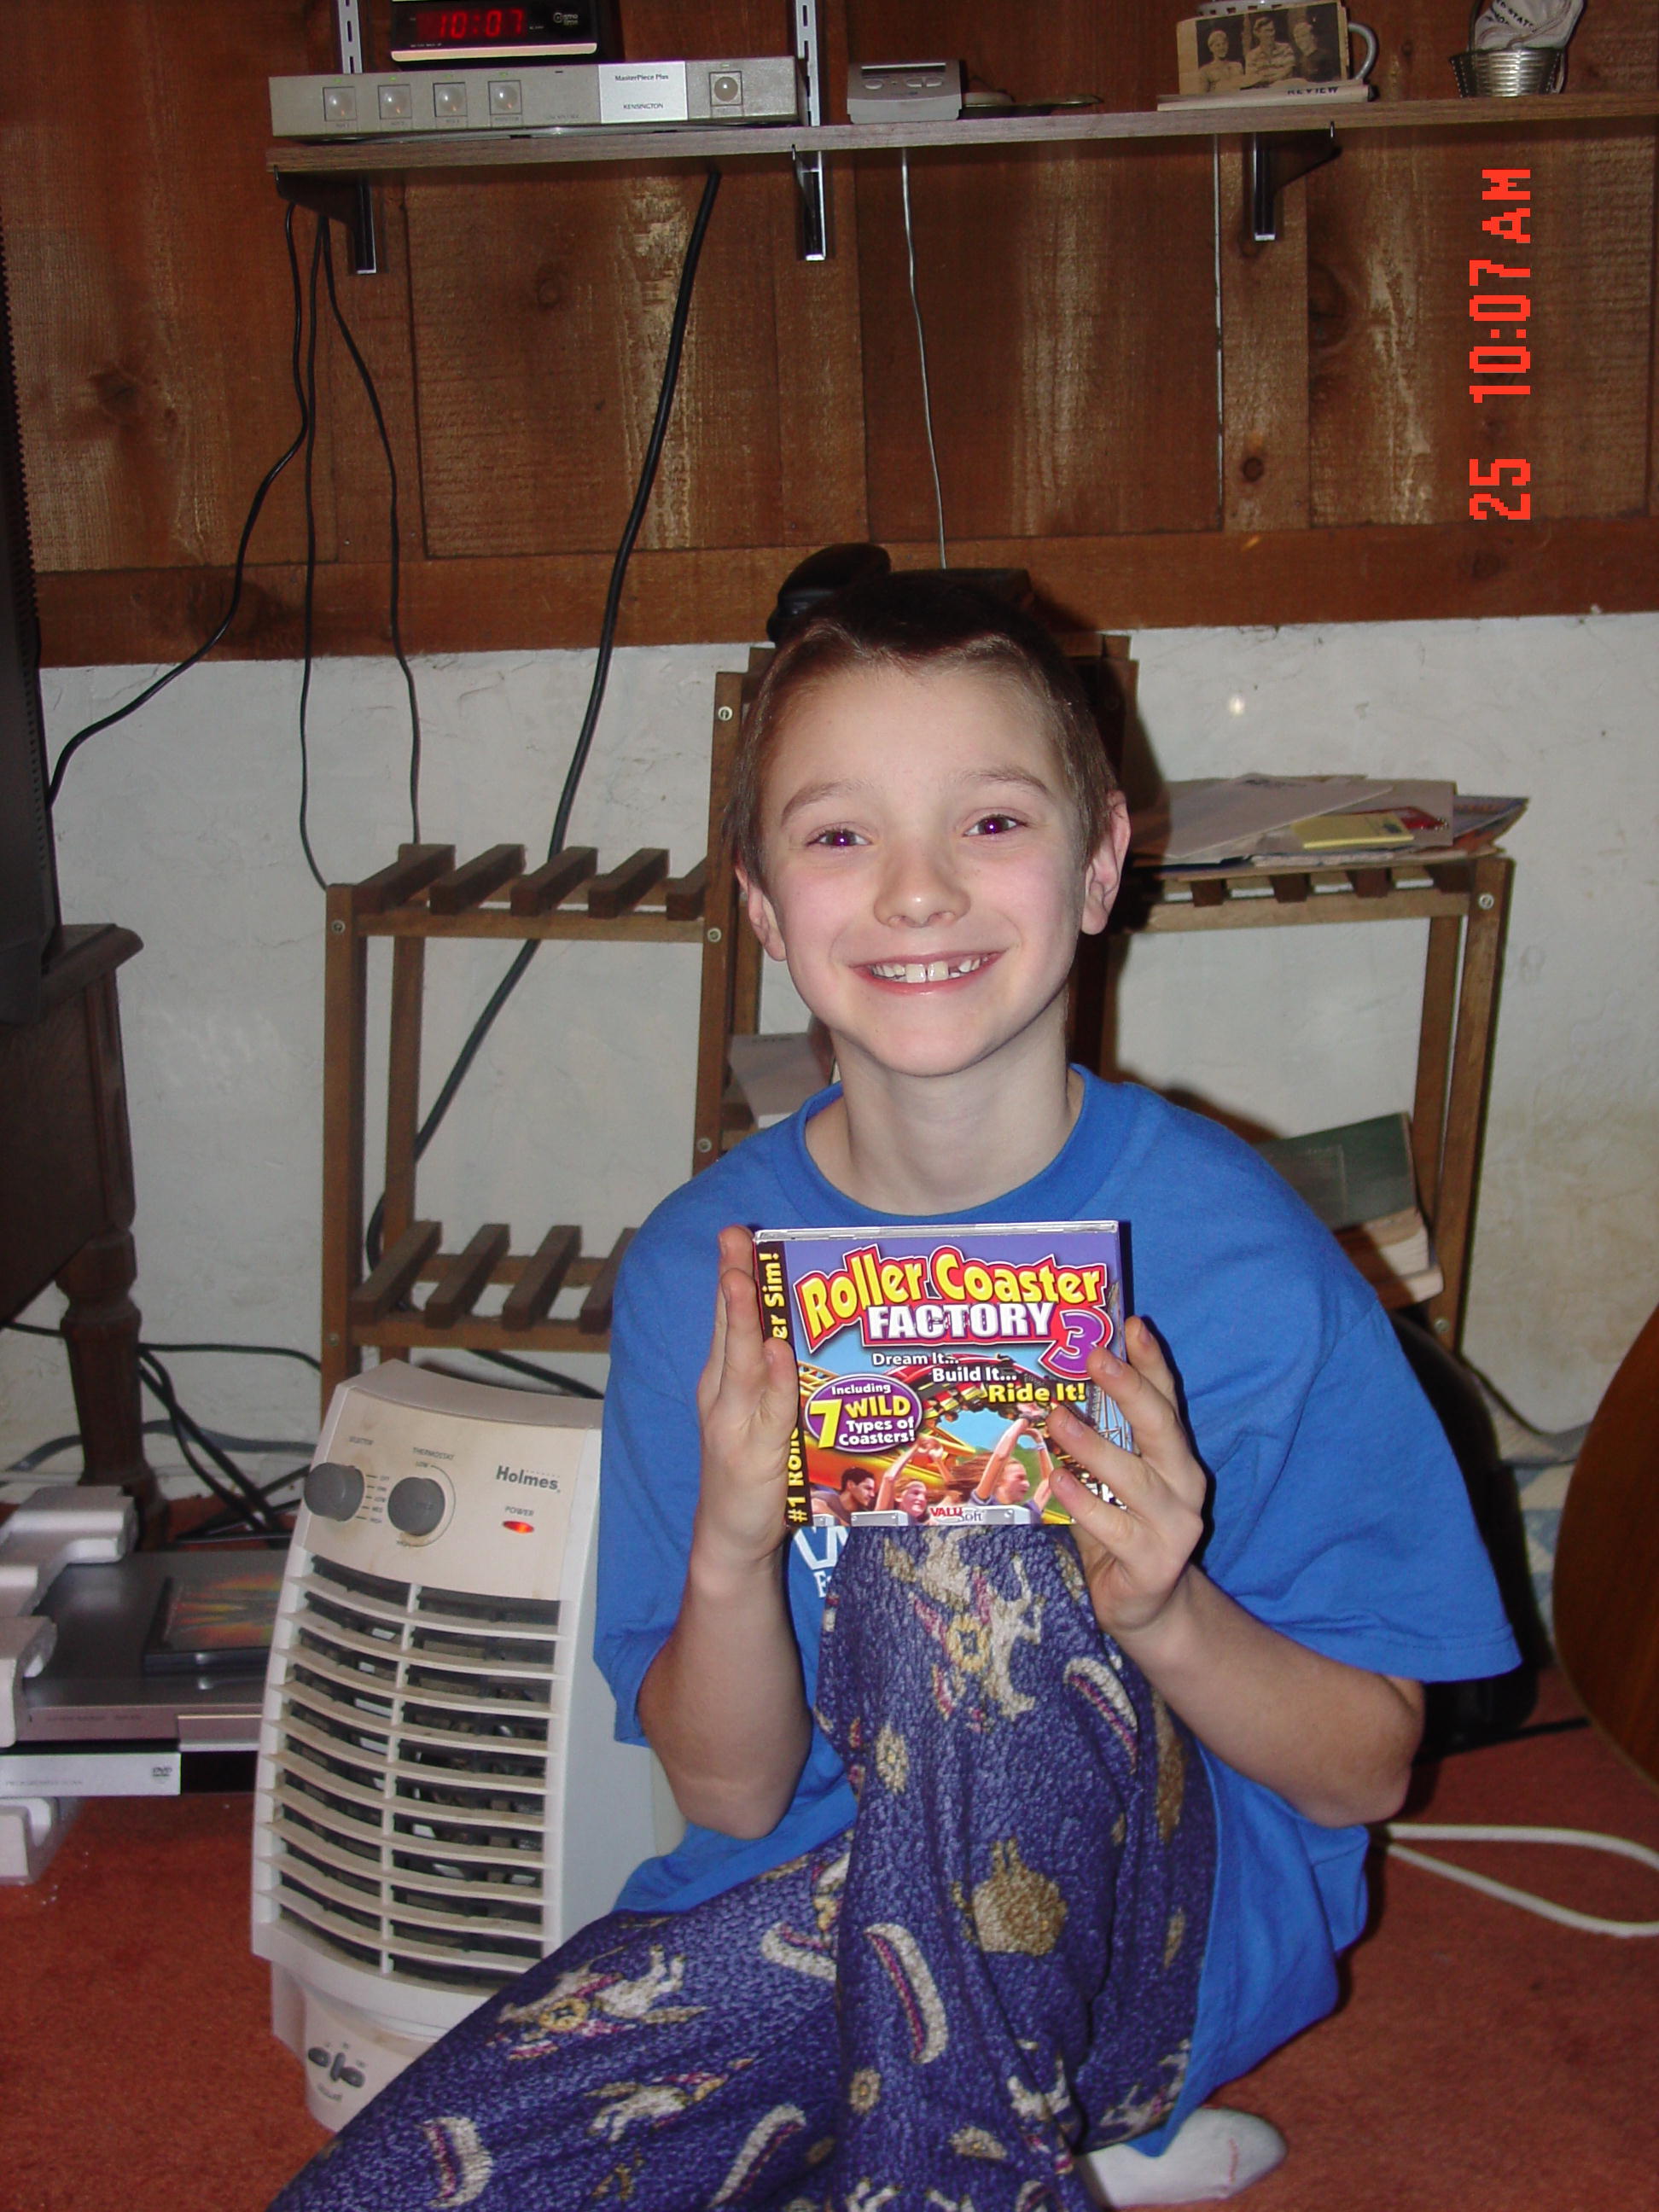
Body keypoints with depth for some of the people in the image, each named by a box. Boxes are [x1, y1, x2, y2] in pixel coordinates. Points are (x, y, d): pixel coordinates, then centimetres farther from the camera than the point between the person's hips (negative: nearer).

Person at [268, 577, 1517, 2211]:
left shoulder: (1239, 1253, -15)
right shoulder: (700, 1269, -7)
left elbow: (1369, 1766, -6)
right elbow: (731, 1797, -4)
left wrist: (1166, 1613, -27)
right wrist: (730, 1551, -25)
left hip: (1175, 1926, -3)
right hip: (810, 1899, 3)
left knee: (955, 1549, -31)